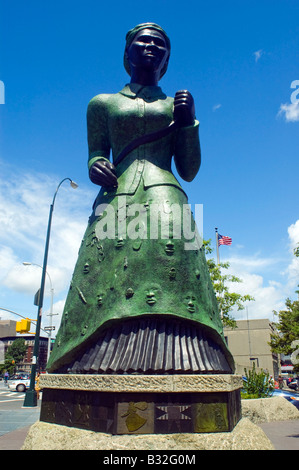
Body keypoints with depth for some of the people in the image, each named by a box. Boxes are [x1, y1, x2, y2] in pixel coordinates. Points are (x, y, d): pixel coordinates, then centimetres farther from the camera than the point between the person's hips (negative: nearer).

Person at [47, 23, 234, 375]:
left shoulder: (177, 106, 24)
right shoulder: (102, 104, 24)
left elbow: (189, 171, 17)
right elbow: (96, 156, 19)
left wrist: (188, 122, 6)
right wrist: (95, 167, -5)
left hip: (165, 199, 0)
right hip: (116, 201, 1)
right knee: (108, 286, -17)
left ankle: (176, 371, -24)